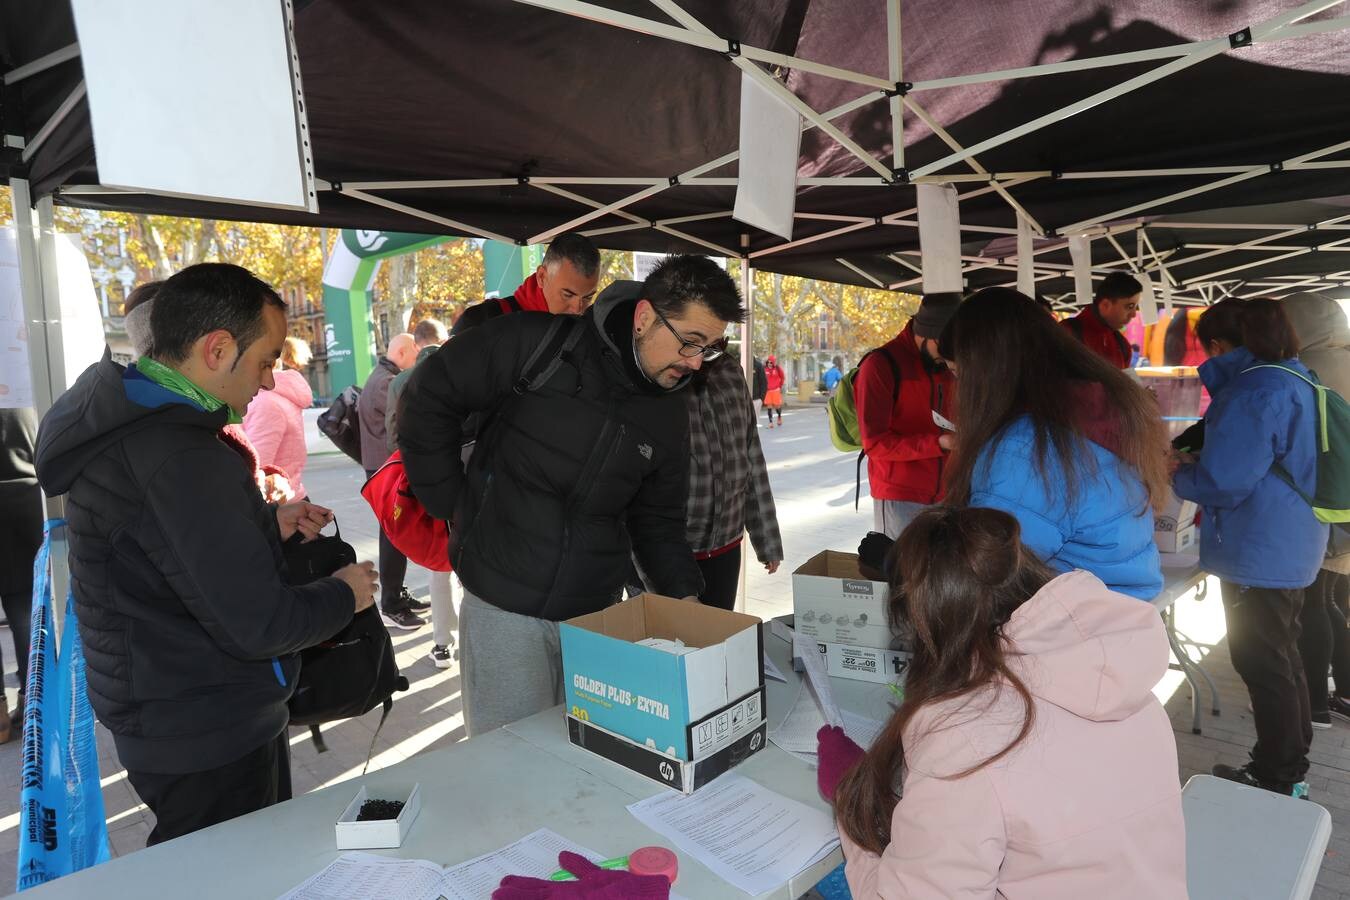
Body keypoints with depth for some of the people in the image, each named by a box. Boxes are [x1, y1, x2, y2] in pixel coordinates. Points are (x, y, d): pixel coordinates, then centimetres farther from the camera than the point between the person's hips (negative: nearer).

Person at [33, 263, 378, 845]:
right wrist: (345, 593, -12)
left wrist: (264, 526, 7)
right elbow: (258, 624, -29)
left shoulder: (122, 422, 3)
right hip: (207, 742, -10)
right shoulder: (178, 459, -31)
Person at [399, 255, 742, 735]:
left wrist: (684, 594, -4)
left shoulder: (670, 415, 3)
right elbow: (429, 396, -7)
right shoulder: (539, 344, -14)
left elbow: (657, 521, 9)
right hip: (503, 606, -4)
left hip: (598, 614, 5)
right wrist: (452, 503, -7)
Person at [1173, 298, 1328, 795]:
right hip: (1292, 546, 10)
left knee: (1262, 664, 3)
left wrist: (1179, 474, -6)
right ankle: (1293, 759, 38)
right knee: (1283, 654, 22)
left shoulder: (1252, 392, -23)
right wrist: (1196, 459, 12)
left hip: (1259, 552, -10)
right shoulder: (1297, 379, 9)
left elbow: (1222, 482, -25)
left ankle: (1275, 779, 17)